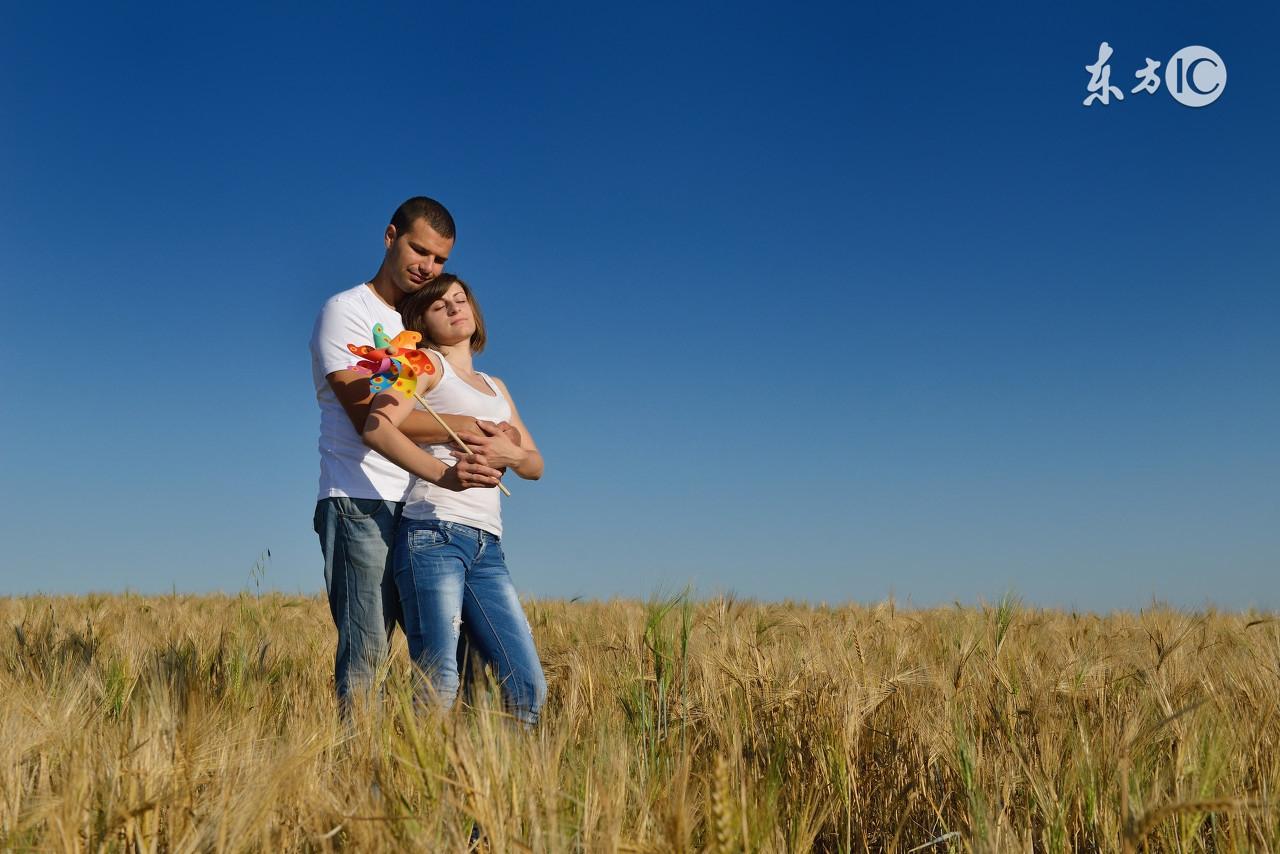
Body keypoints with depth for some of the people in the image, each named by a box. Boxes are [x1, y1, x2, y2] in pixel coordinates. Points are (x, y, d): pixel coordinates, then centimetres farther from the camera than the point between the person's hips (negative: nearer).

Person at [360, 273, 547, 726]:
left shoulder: (495, 386, 28)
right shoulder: (425, 363, 8)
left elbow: (536, 464, 21)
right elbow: (376, 429, -11)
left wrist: (510, 454, -4)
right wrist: (443, 474, -27)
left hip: (487, 547, 6)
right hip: (433, 533, -6)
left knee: (528, 690, -2)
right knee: (439, 688, -13)